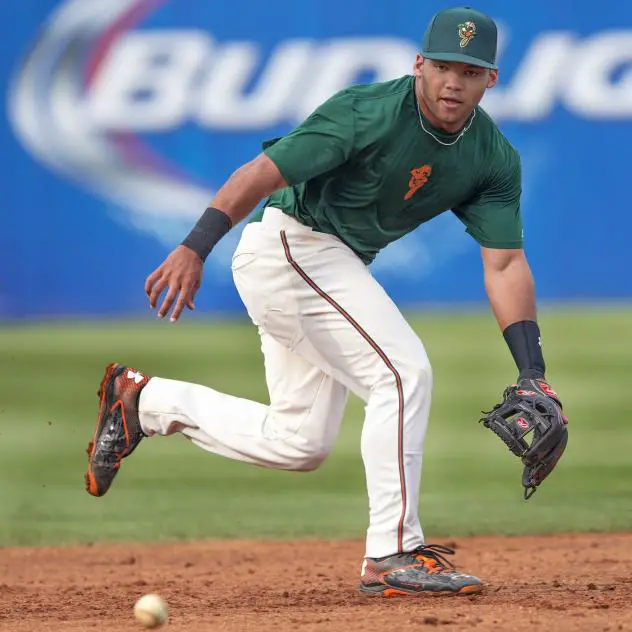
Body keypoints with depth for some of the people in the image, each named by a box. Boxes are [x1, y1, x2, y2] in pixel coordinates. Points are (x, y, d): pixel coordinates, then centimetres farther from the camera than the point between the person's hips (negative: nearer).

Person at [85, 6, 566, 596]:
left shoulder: (494, 159, -2)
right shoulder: (369, 112, -22)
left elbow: (505, 263, -5)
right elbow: (263, 172, -25)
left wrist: (532, 372, -15)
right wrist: (194, 248, -35)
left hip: (333, 265, 9)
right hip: (288, 243, -9)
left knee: (299, 443, 13)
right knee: (403, 372, -19)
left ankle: (144, 401, 23)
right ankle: (393, 554, -15)